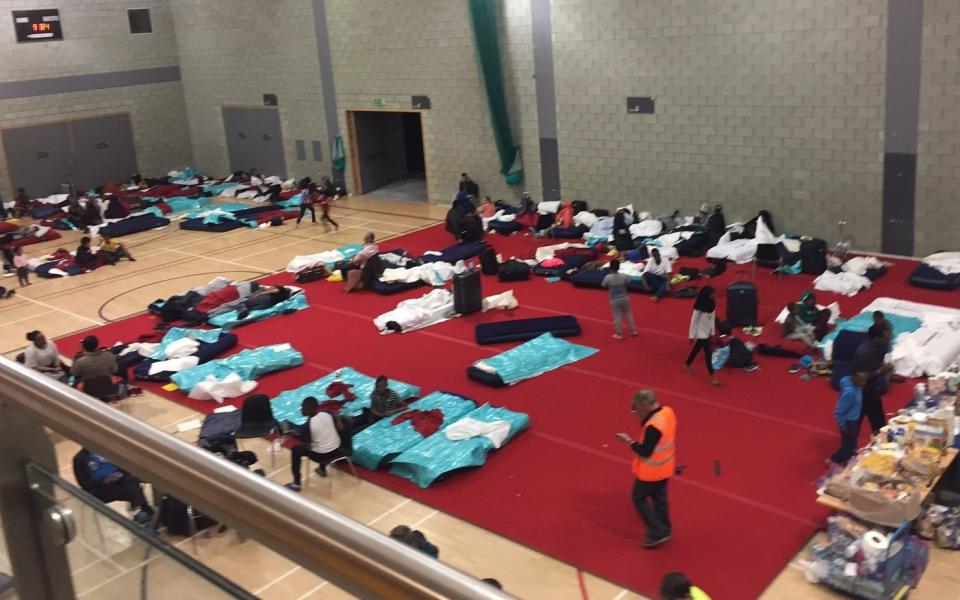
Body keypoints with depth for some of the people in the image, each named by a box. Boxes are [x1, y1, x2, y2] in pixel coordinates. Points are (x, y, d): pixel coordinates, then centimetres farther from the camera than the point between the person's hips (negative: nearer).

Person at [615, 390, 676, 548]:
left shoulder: (653, 426, -33)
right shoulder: (668, 411, -7)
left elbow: (645, 451, -26)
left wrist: (629, 441, -14)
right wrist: (644, 419, -6)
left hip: (650, 471, -8)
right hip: (664, 468, 8)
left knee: (639, 498, 9)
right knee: (659, 498, 22)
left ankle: (657, 533, 10)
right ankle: (664, 530, 35)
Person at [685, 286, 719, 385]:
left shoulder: (711, 304, -2)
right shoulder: (699, 307, -24)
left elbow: (712, 318, 8)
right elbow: (694, 321, -17)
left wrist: (713, 332, 10)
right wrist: (692, 335, -13)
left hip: (707, 331, 7)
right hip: (701, 332, -7)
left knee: (697, 349, 22)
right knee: (708, 354, -7)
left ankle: (687, 366, 42)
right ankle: (712, 377, 0)